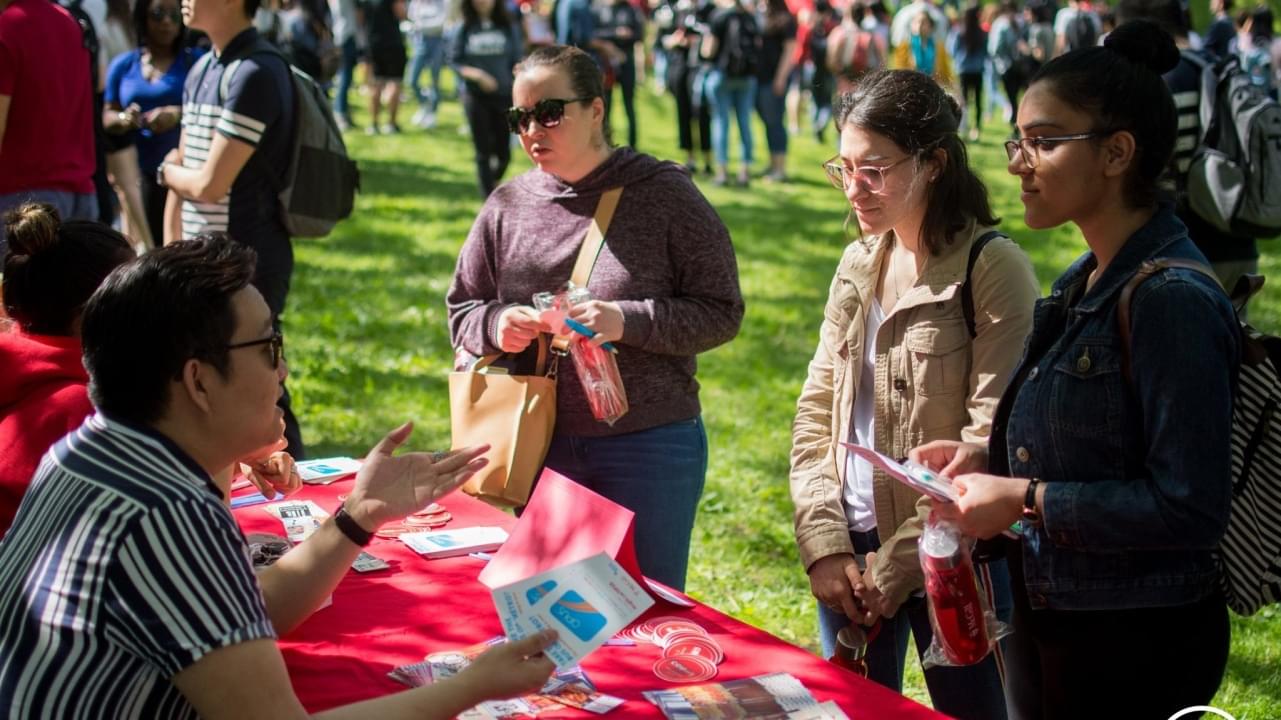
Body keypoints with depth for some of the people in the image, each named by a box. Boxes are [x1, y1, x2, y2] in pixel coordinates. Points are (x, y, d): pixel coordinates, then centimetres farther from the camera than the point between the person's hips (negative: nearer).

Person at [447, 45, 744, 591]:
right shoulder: (508, 206, 3)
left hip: (649, 448, -3)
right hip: (537, 446, 4)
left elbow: (721, 312, -8)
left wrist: (627, 322, -21)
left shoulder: (665, 194, -6)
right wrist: (496, 324, -11)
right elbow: (460, 311, 12)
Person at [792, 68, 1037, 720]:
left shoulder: (993, 269, -12)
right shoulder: (858, 265, 8)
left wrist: (898, 565, -14)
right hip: (851, 551, 6)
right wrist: (824, 543, -3)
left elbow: (990, 444, -16)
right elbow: (816, 414, 8)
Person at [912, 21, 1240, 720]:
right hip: (1049, 624, 8)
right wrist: (986, 456, 2)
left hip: (1133, 648, -8)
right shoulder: (1082, 284, 7)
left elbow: (1188, 509, -24)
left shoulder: (1172, 300, -21)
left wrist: (1025, 499, -21)